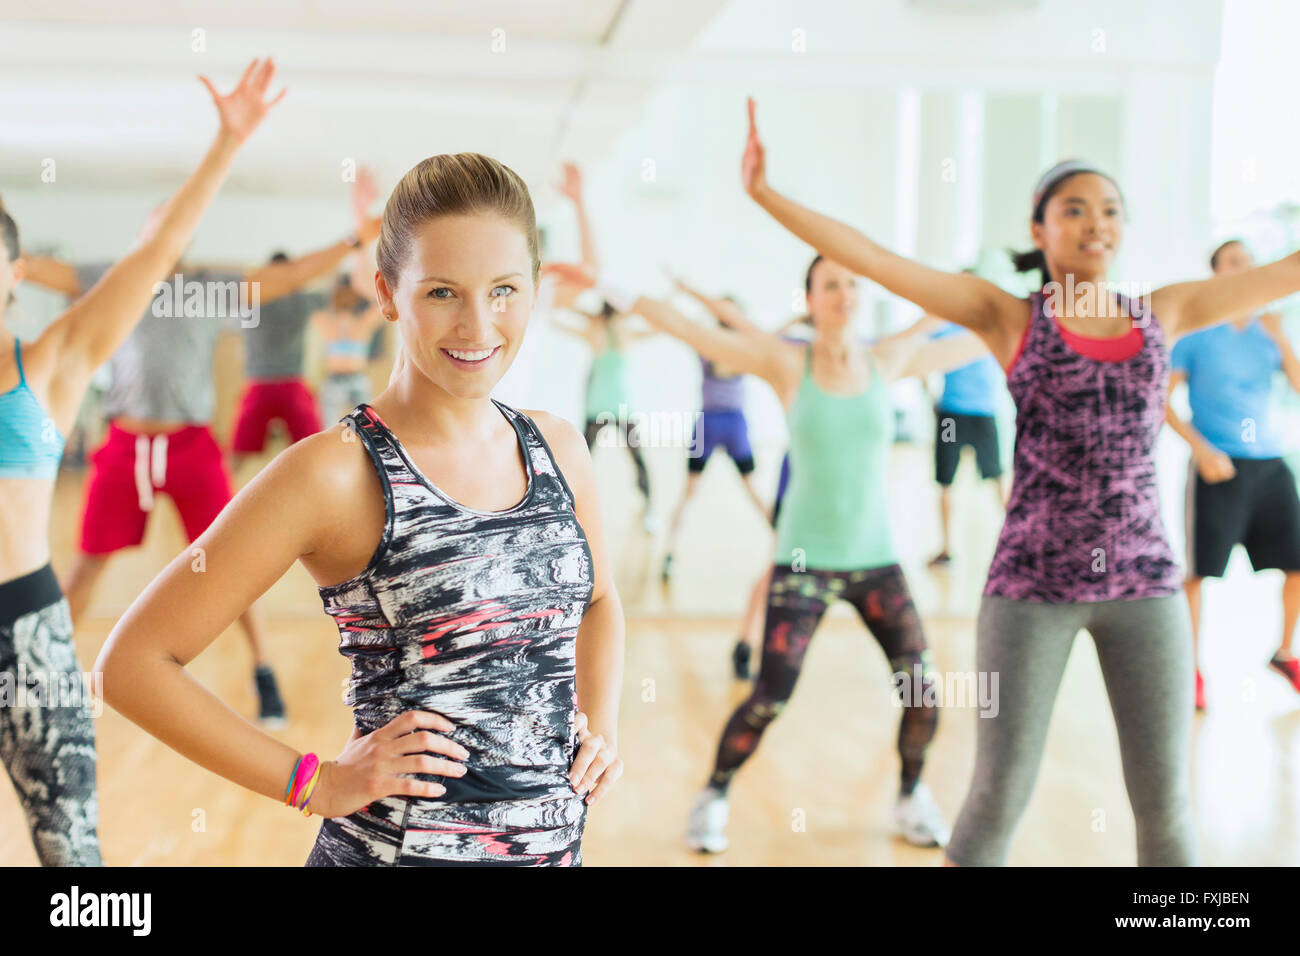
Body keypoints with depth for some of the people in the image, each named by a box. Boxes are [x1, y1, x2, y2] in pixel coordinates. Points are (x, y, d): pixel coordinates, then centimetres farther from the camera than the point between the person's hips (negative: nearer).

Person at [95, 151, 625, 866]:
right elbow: (132, 664, -13)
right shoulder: (335, 472, -15)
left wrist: (602, 724, 5)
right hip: (398, 847, -5)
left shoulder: (557, 449, 1)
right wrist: (318, 782, -13)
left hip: (556, 843, 5)